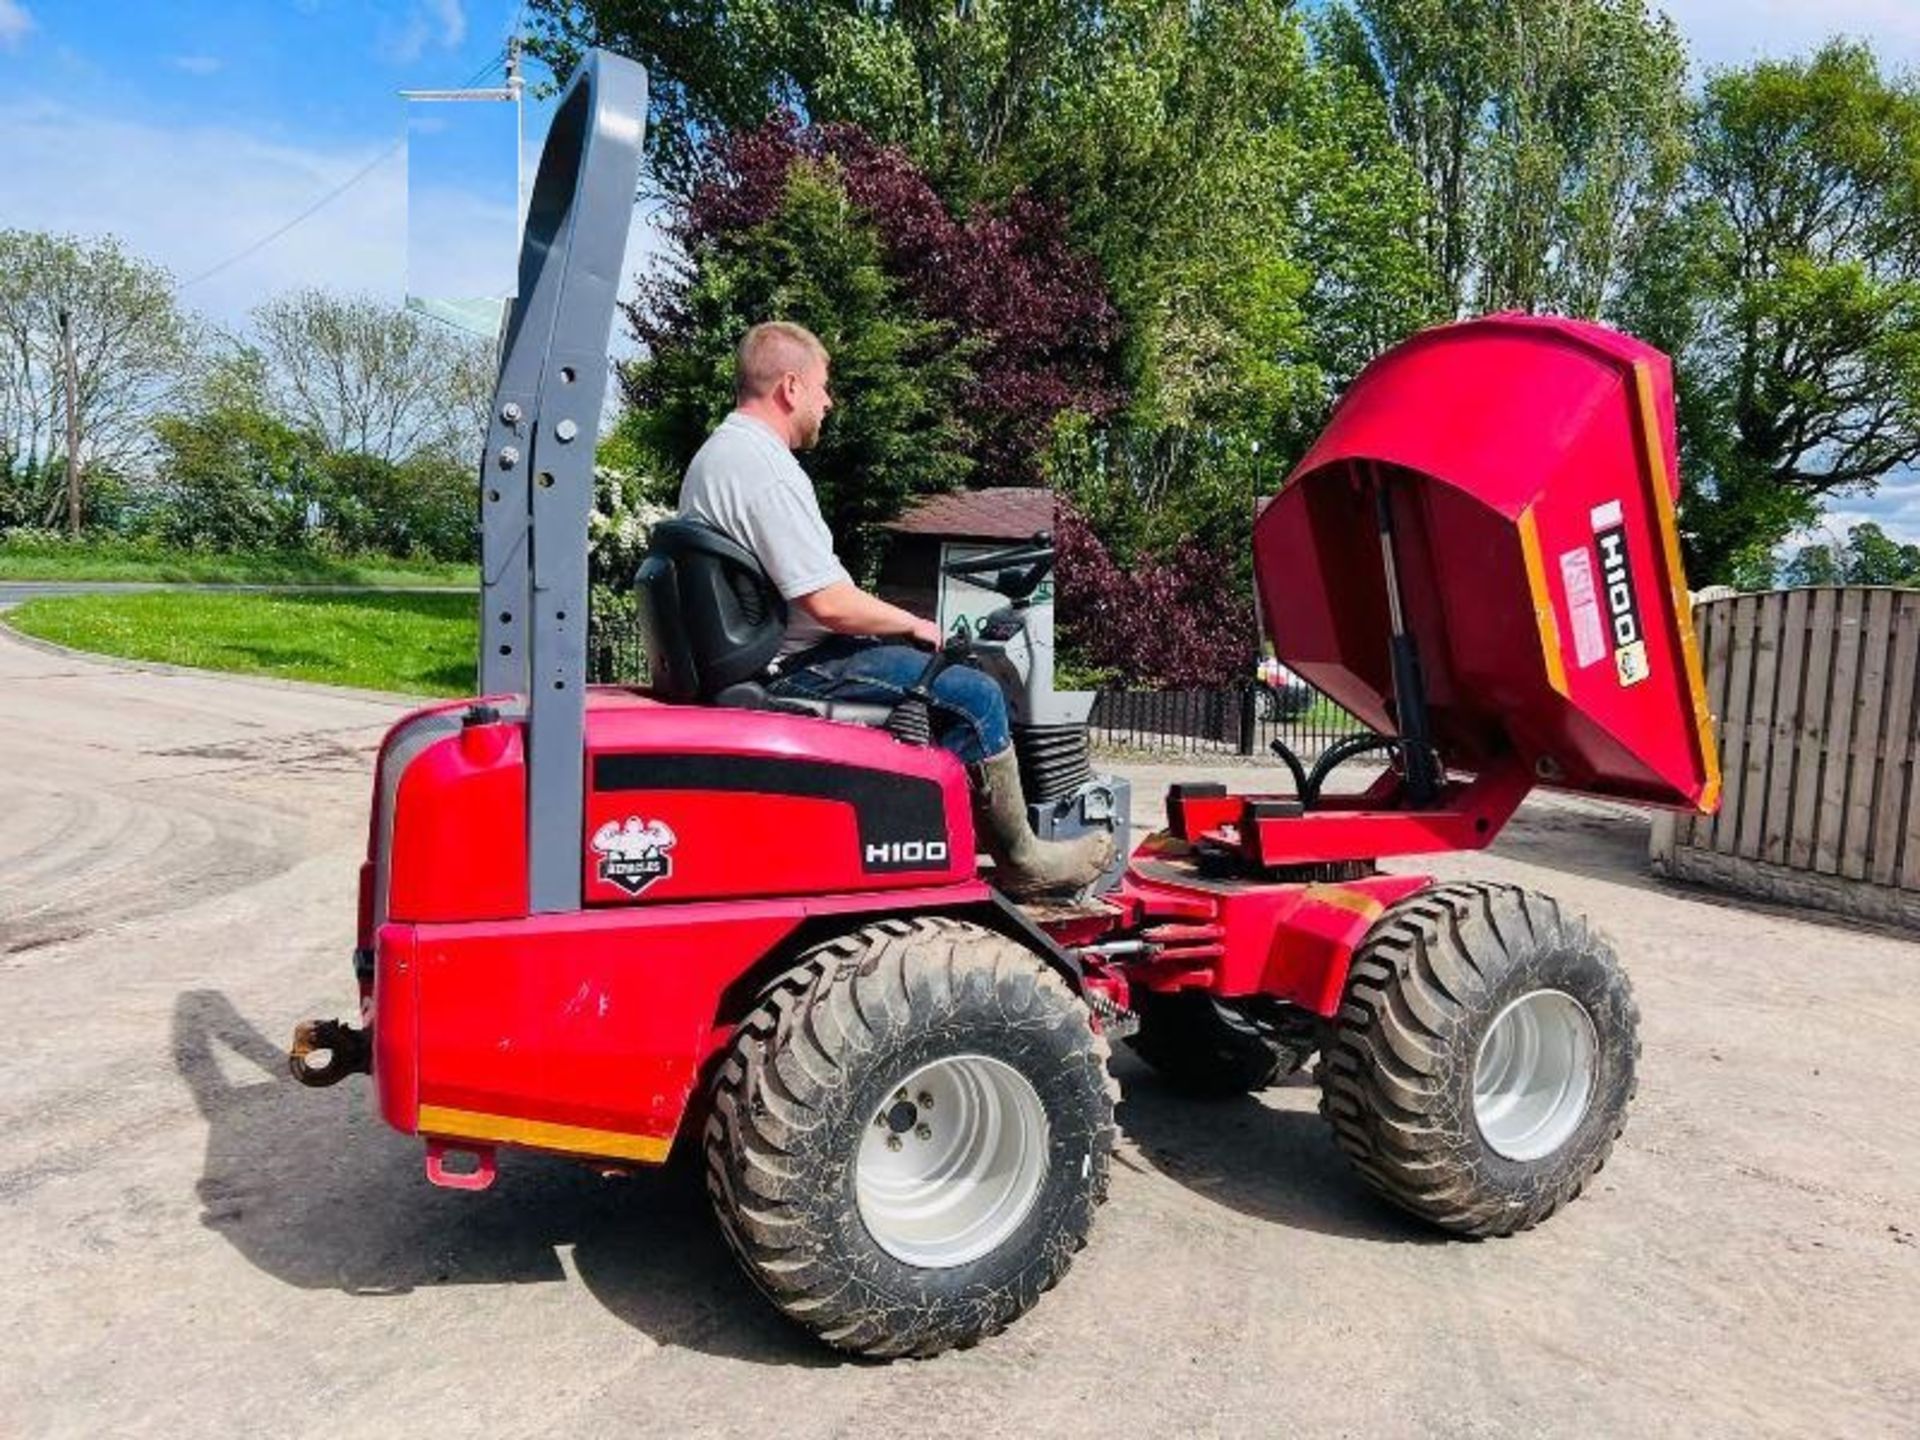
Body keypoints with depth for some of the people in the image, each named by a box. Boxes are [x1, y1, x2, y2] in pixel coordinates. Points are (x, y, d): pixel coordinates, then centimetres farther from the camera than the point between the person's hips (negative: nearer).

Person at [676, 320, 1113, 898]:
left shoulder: (714, 454, 13)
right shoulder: (767, 471, -21)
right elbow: (829, 604, -26)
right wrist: (914, 624, -9)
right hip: (795, 667, -11)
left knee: (953, 679, 22)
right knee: (975, 697, -13)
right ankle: (1021, 861, 2)